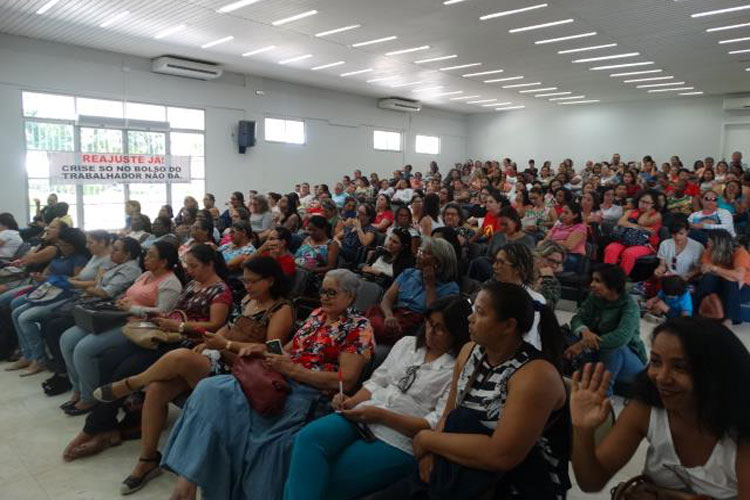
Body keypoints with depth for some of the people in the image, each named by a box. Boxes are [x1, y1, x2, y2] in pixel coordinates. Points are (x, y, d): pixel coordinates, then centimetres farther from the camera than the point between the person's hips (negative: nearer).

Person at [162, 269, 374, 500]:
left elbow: (345, 381, -12)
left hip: (311, 395, -7)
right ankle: (187, 480, -18)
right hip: (282, 382, 7)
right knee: (211, 390, -16)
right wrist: (265, 351, -1)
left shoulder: (359, 328, -3)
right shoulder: (318, 314, 19)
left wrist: (292, 369, -16)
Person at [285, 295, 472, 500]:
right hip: (363, 416, 6)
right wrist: (352, 402, -3)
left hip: (400, 439, -5)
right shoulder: (406, 343, 15)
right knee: (309, 436, -23)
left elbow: (437, 425, -13)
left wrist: (380, 415, -18)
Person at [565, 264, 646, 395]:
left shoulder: (629, 305, -23)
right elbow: (577, 319, -14)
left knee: (613, 346, -37)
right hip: (600, 355, 5)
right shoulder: (594, 298, -6)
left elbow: (621, 337, -38)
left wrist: (583, 345, -43)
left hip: (630, 360, -4)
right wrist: (585, 331, -39)